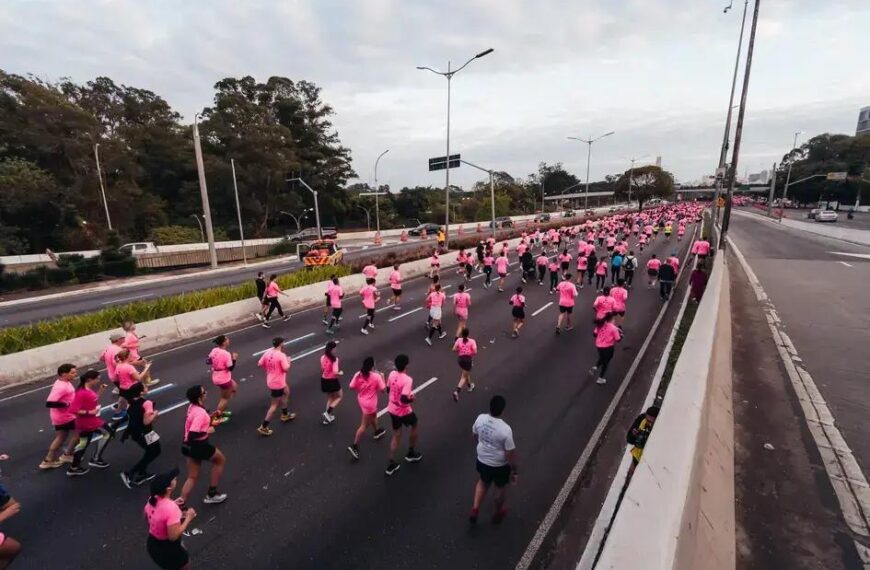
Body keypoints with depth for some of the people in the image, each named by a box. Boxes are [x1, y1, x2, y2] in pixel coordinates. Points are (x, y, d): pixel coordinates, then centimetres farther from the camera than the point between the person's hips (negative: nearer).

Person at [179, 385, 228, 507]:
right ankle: (211, 494, 24)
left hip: (190, 446, 8)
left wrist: (210, 417, 7)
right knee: (221, 460, 16)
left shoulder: (192, 407, 2)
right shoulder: (200, 413, -27)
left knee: (192, 477, 15)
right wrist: (208, 431, -18)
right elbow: (192, 435, -31)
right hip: (199, 446, -8)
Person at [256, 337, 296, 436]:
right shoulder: (281, 355, -24)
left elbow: (259, 364, 2)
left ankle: (285, 414, 43)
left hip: (271, 381, 9)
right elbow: (286, 369, -24)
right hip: (277, 383, -9)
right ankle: (263, 427, 9)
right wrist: (288, 361, -6)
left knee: (286, 392, 30)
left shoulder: (267, 352, -2)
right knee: (274, 405, 4)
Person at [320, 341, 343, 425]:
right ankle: (327, 413, 6)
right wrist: (340, 373, -9)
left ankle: (327, 417, 29)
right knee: (339, 397, 17)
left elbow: (322, 370, 9)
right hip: (332, 381, -7)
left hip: (324, 380, 7)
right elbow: (335, 372, -27)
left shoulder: (323, 358, -2)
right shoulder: (334, 359, -23)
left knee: (330, 398, 25)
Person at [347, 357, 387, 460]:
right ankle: (354, 446, 1)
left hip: (361, 400, 7)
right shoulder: (377, 376, -22)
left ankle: (377, 431, 54)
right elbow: (383, 389, -14)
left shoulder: (358, 374, -10)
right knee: (364, 425, 2)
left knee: (373, 415, 32)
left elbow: (352, 387, -7)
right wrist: (382, 377, -3)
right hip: (370, 403, -7)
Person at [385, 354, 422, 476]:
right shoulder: (407, 379, -29)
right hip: (404, 411, -6)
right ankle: (411, 454, 39)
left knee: (396, 435, 20)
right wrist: (412, 399, -14)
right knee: (414, 426, 24)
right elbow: (404, 399, -34)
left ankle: (391, 464, 21)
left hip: (392, 409, 6)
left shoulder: (392, 374, -7)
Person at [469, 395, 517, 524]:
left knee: (483, 482, 33)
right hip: (500, 466, -3)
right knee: (501, 487, 27)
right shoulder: (505, 429, -32)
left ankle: (475, 510, 33)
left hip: (482, 461, 4)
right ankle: (498, 513, 48)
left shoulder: (480, 418, -18)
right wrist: (514, 471, -6)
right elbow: (510, 453, -22)